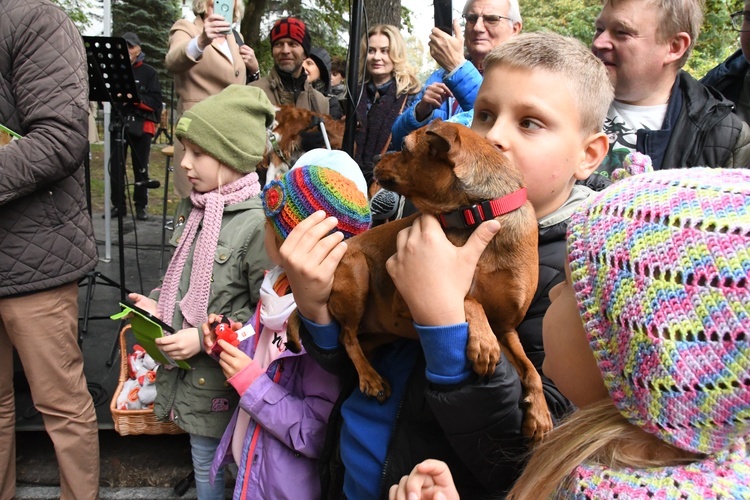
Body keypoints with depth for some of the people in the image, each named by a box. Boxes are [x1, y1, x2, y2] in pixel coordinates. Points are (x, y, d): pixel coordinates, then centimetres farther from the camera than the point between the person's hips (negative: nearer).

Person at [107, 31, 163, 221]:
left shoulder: (149, 72, 3)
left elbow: (156, 102, -5)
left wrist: (135, 98, -19)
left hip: (141, 126, -2)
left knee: (141, 168, 4)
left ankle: (141, 206, 13)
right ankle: (118, 205, 12)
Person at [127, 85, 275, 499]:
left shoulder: (257, 224, -22)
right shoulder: (191, 208, 3)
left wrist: (206, 337, -21)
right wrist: (159, 305, 0)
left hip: (228, 378, -7)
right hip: (188, 372, 7)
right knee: (202, 458, 25)